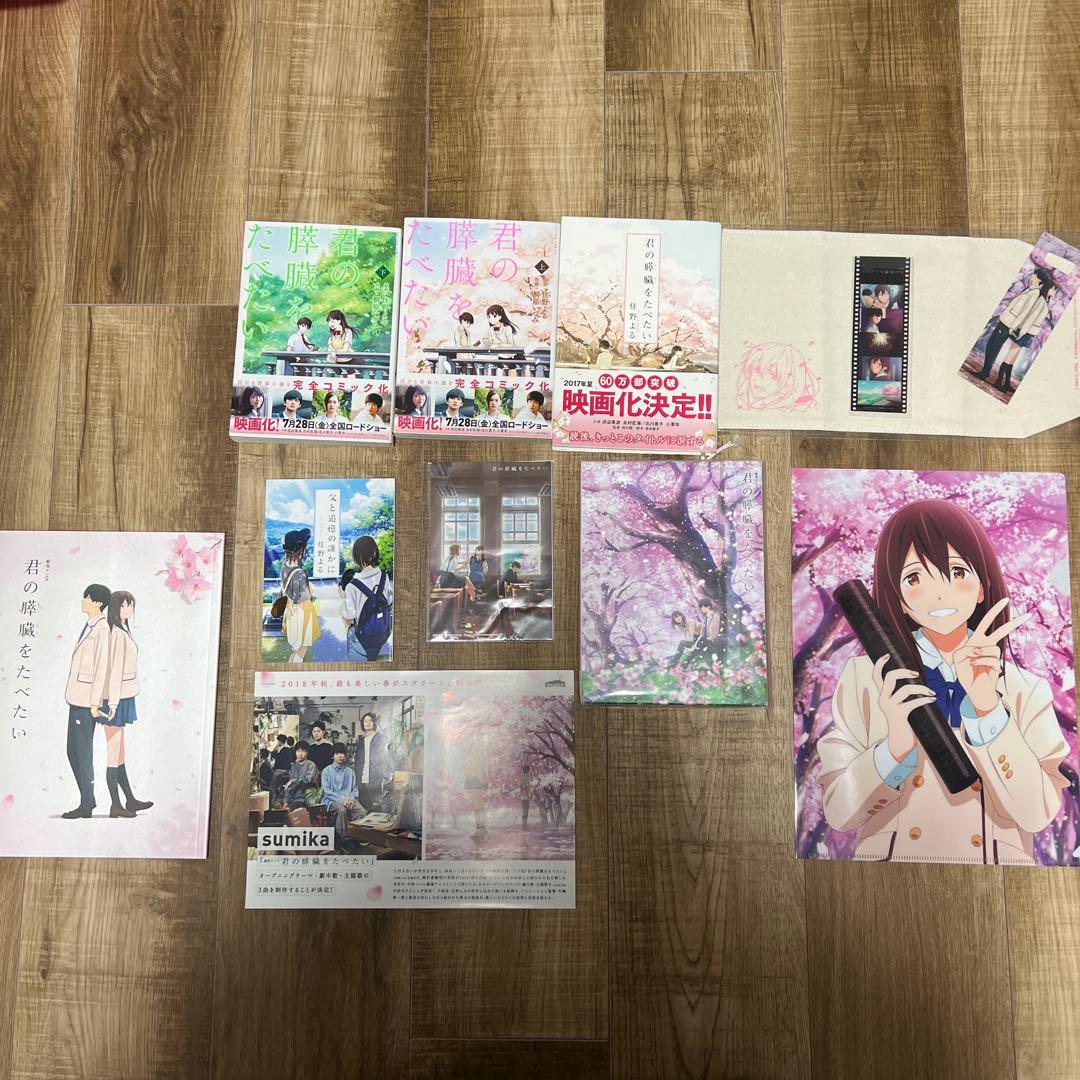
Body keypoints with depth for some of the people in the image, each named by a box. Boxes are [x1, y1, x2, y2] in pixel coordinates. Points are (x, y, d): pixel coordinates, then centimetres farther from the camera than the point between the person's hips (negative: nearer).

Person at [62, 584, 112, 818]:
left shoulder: (102, 629, -14)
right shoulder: (89, 627, 13)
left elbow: (102, 667, -17)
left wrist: (95, 702, -17)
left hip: (86, 700, -9)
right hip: (77, 698, 9)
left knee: (82, 752, -1)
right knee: (74, 751, 13)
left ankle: (87, 804, 9)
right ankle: (87, 801, 22)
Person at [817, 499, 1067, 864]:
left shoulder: (1026, 690, 3)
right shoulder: (865, 676, -3)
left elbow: (1037, 812, -8)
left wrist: (987, 707, -18)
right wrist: (895, 748, -21)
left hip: (997, 856, 1)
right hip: (889, 851, 0)